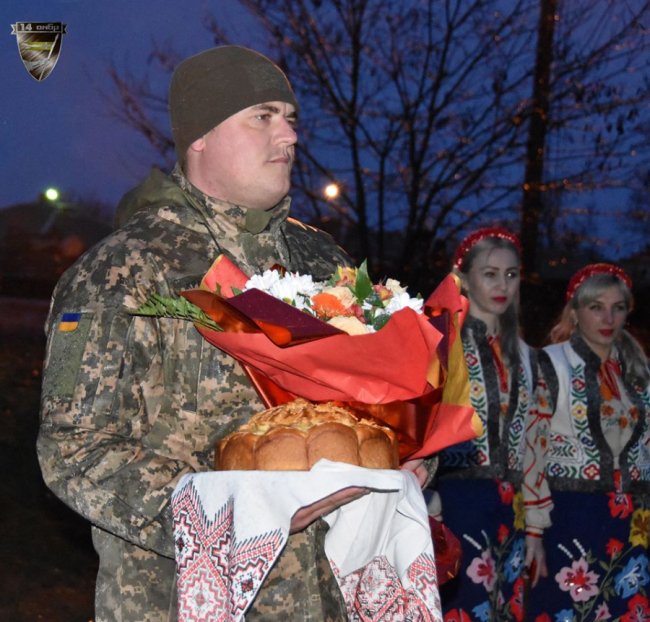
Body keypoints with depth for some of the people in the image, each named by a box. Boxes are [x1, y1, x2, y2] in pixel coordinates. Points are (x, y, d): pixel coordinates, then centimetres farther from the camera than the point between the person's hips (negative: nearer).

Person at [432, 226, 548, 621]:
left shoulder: (523, 357, 17)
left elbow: (529, 446, 18)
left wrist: (533, 528, 15)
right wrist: (426, 500, -18)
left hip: (507, 511, 6)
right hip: (453, 504, -6)